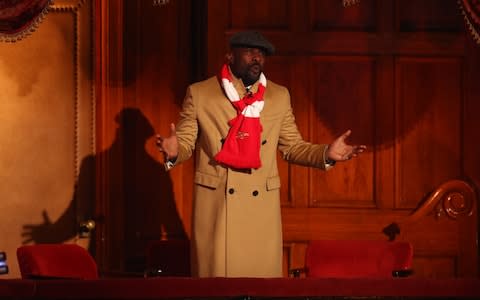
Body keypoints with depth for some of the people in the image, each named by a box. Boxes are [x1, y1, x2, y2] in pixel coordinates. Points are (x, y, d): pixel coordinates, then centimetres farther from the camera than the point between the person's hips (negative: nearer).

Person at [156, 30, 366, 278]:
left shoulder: (279, 97, 9)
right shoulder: (199, 93, 1)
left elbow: (293, 147, 12)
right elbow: (185, 144, 2)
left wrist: (327, 154, -5)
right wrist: (173, 152, -21)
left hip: (261, 207, 2)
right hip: (215, 205, -2)